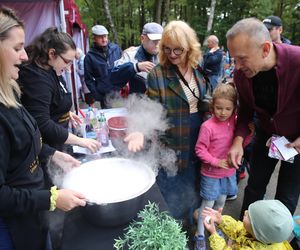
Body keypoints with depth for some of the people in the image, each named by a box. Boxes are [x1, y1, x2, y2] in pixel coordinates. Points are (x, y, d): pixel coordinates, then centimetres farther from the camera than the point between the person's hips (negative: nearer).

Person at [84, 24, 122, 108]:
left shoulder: (116, 48, 2)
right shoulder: (90, 56, -3)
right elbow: (89, 79, -1)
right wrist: (98, 96, -6)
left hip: (121, 91, 2)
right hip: (105, 95, -2)